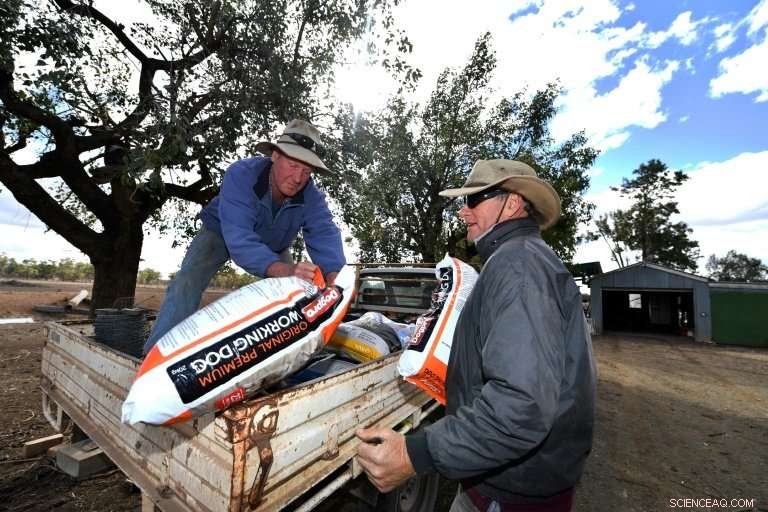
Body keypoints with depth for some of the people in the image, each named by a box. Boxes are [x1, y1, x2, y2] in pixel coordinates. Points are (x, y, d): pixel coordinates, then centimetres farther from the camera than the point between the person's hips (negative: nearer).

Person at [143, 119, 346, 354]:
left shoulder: (312, 197, -27)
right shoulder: (241, 175, -37)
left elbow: (325, 234, -39)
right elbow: (238, 238, -48)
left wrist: (334, 274, -62)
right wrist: (280, 269, -66)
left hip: (272, 246, 3)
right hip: (221, 232, -2)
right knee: (188, 281, -24)